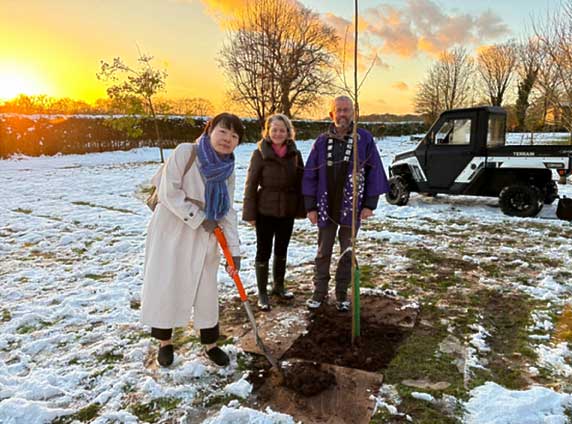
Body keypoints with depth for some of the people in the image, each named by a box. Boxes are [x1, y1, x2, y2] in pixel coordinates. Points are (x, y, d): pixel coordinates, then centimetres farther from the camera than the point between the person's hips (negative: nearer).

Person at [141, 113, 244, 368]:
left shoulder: (228, 170, 0)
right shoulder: (186, 152, -15)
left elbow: (227, 212, -1)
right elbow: (168, 192, -19)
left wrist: (234, 250, -7)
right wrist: (200, 218, -18)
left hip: (204, 238, 4)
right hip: (171, 231, -4)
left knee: (206, 290, 10)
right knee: (165, 286, 4)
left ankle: (210, 344, 28)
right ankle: (165, 342, 27)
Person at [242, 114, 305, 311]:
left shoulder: (295, 154, 1)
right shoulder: (260, 154, -9)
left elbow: (300, 183, 4)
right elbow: (251, 185, -8)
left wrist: (301, 209, 1)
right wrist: (249, 213, -10)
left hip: (287, 211, 4)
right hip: (265, 211, -4)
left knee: (282, 250, 17)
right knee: (264, 251, 5)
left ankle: (278, 286, 36)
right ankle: (262, 293, 20)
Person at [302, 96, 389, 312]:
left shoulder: (364, 139, -4)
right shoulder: (321, 142, 0)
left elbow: (374, 172, -2)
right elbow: (310, 176, 2)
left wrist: (369, 204, -6)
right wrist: (311, 207, -2)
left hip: (351, 208, -1)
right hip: (326, 207, 1)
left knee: (347, 252, 11)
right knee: (323, 252, 11)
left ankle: (342, 294, 26)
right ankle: (319, 292, 25)